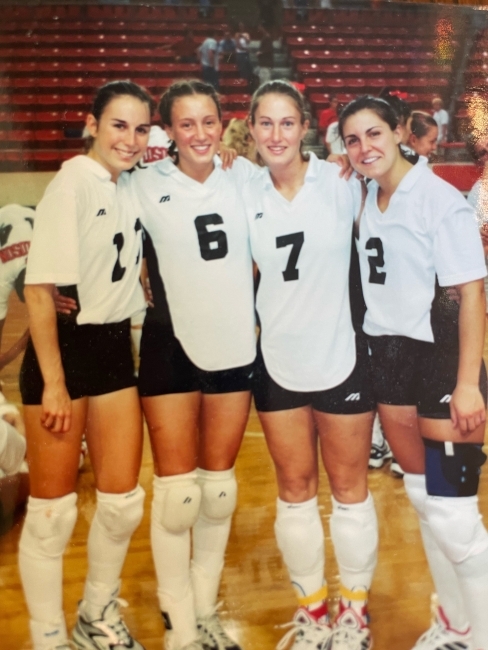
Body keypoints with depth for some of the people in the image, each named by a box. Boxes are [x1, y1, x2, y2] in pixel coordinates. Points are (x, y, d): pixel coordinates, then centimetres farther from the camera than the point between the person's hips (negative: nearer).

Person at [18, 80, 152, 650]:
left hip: (115, 347, 7)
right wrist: (52, 382, -18)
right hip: (63, 346, -7)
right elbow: (39, 285, -18)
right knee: (53, 508, 4)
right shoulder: (73, 181, -13)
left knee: (123, 500, 11)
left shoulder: (130, 186, 8)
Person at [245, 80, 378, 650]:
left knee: (349, 486, 11)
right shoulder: (245, 196, 1)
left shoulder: (340, 182, -7)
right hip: (277, 363, 3)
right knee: (294, 489, 13)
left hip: (341, 357, -2)